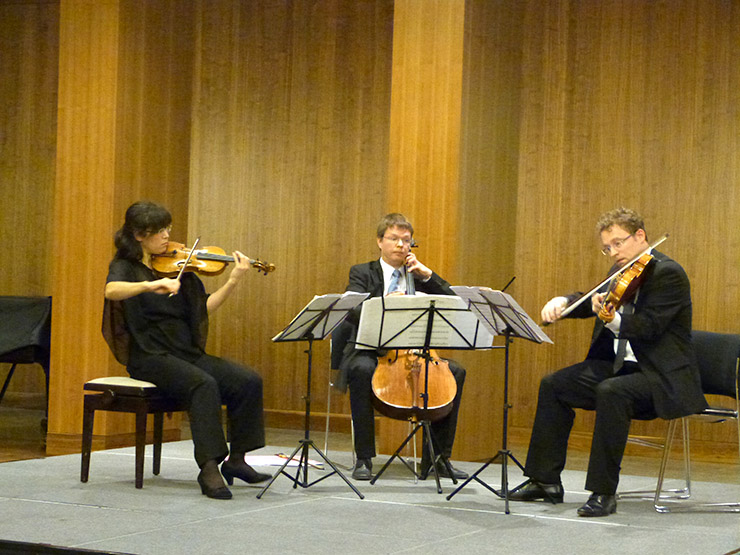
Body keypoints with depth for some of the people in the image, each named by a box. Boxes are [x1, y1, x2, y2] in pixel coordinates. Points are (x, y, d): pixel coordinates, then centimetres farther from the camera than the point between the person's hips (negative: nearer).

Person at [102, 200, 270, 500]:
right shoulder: (125, 267, -1)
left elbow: (204, 308, 10)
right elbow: (111, 291, -25)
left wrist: (233, 281, -2)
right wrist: (151, 285, -40)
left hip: (188, 353, 6)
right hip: (150, 358, -6)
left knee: (248, 381, -15)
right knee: (204, 384, -33)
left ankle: (236, 460, -6)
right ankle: (209, 468, -33)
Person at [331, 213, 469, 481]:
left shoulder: (416, 276, 16)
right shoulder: (362, 273, 6)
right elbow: (353, 311, -13)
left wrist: (426, 275, -6)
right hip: (367, 351, -4)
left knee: (456, 371, -19)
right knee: (362, 369, -38)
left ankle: (437, 457, -12)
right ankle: (364, 458, -29)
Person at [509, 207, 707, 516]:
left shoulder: (667, 273, -14)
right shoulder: (621, 273, 13)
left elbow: (648, 327, -24)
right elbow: (590, 300, 16)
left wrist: (612, 319, -40)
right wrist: (561, 302, -5)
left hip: (663, 377, -9)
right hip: (619, 365, 9)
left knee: (611, 391, -36)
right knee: (553, 385, 2)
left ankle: (604, 491, -29)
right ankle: (545, 480, 6)